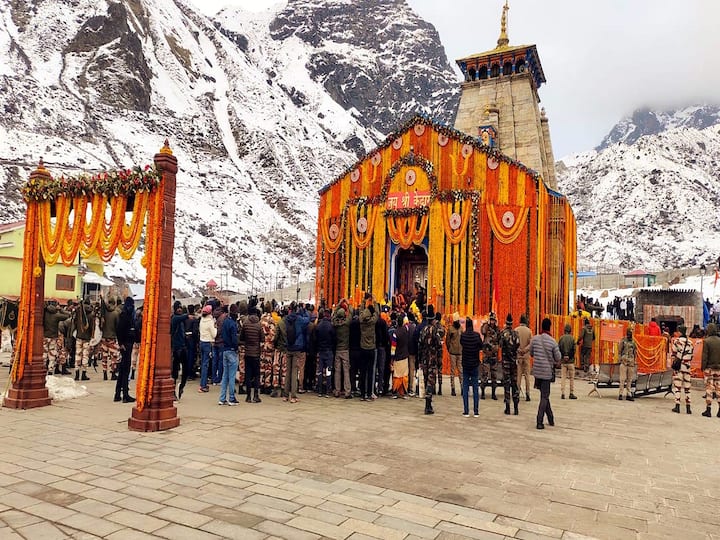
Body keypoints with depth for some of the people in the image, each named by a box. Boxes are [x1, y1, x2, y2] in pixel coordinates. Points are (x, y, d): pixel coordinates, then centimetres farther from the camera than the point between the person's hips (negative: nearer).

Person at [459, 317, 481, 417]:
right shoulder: (477, 335, -11)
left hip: (465, 365, 0)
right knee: (475, 388, 6)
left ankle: (466, 411, 5)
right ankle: (476, 412, 7)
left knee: (465, 388, 6)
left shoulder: (462, 335, -10)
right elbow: (481, 346, 1)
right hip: (475, 364, 0)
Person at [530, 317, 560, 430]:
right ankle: (539, 422, 1)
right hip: (547, 372, -3)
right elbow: (558, 358, -4)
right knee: (544, 397, 4)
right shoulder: (553, 342, -11)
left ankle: (550, 418, 25)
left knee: (544, 395, 18)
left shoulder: (535, 339, -2)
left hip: (537, 371, 3)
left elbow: (531, 354, 10)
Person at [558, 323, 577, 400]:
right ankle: (572, 393, 8)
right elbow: (573, 349, -8)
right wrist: (572, 357, 6)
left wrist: (562, 356, 10)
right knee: (572, 378, 7)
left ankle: (562, 393, 3)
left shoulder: (561, 338, 1)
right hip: (570, 360, -2)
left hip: (563, 360, 2)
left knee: (563, 377, 6)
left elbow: (558, 349, 0)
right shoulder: (572, 338, -6)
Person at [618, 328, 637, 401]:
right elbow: (620, 351, 1)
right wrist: (620, 359, -7)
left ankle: (628, 394, 11)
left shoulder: (633, 342, 11)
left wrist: (635, 361, 9)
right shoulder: (623, 341, 2)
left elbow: (635, 352, 16)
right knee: (623, 378, -6)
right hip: (624, 361, -4)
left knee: (630, 379, 6)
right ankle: (620, 394, -4)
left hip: (631, 362, 4)